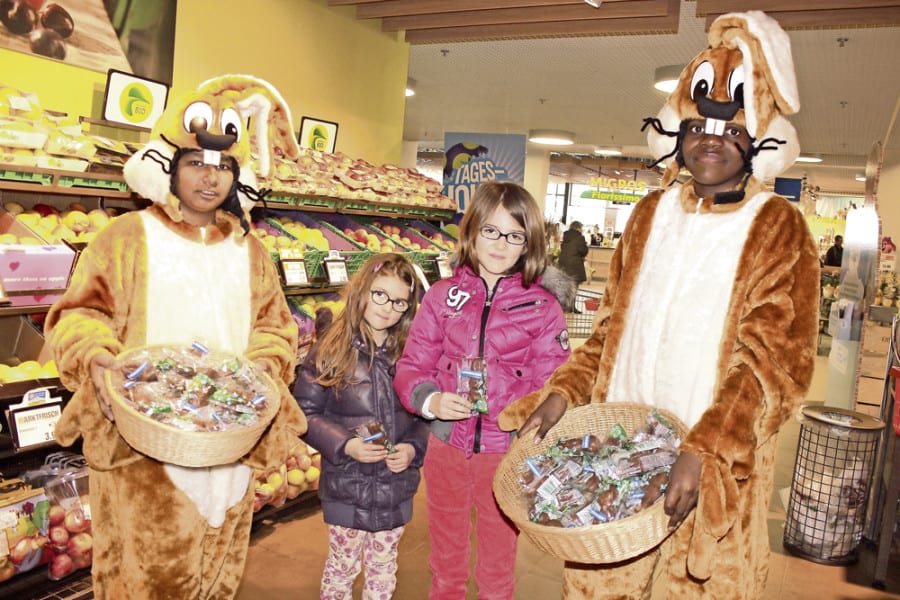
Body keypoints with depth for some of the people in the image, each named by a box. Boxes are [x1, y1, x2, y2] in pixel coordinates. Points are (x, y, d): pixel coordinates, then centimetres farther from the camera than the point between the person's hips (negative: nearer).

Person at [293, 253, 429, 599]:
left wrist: (414, 448, -14)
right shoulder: (332, 350, -10)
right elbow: (305, 413, -9)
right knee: (342, 567, 16)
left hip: (397, 489, 3)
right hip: (347, 488, -2)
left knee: (384, 570, 20)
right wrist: (344, 445, -21)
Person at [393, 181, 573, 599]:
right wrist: (430, 400, -20)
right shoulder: (442, 296, -3)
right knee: (445, 556, 24)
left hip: (506, 452, -1)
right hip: (446, 445, 2)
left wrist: (511, 407, -25)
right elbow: (412, 365, -2)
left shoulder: (543, 307, -8)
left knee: (498, 561, 20)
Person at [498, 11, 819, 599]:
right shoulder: (652, 212, 8)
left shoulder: (779, 228, -4)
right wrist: (564, 391, -2)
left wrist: (703, 451, -23)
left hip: (715, 459, -3)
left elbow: (771, 360, -12)